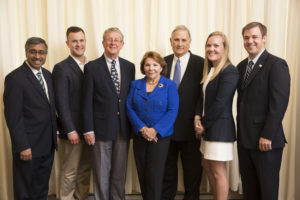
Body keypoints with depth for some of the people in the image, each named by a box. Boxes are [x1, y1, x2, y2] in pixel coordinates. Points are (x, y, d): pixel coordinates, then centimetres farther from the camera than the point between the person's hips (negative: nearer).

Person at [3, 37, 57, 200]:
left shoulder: (48, 75, 10)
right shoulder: (15, 78, -13)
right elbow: (13, 116, -16)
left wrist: (55, 134, 12)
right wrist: (22, 146, -18)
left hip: (48, 145, 7)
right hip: (28, 147, -7)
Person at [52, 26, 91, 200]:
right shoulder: (61, 68, -9)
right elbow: (61, 102, -13)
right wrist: (71, 130, -16)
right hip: (72, 130, -6)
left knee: (86, 169, 16)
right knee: (70, 172, 7)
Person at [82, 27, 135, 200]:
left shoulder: (129, 67, 8)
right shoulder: (92, 67, -3)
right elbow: (87, 101, -5)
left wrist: (133, 125, 7)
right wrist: (88, 129, -9)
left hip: (123, 128, 3)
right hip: (102, 128, -3)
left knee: (120, 171, 14)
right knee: (102, 173, 8)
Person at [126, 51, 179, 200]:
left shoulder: (170, 85, -1)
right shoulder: (135, 85, 8)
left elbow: (172, 111, -8)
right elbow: (129, 108, 1)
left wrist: (155, 130, -16)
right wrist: (142, 128, -13)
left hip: (160, 136, -3)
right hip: (139, 136, 3)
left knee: (154, 175, -3)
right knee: (142, 175, 9)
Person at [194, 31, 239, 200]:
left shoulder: (229, 71, -16)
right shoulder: (209, 70, 12)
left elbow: (220, 103, -20)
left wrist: (204, 124, -11)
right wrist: (198, 117, -4)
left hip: (220, 128, -9)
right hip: (209, 129, 9)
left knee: (218, 172, 1)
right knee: (207, 165, 19)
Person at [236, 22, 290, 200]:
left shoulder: (276, 64, -9)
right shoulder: (242, 66, 13)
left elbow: (279, 103, -16)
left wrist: (267, 136, -18)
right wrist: (241, 130, 10)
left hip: (266, 140, -6)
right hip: (244, 139, 7)